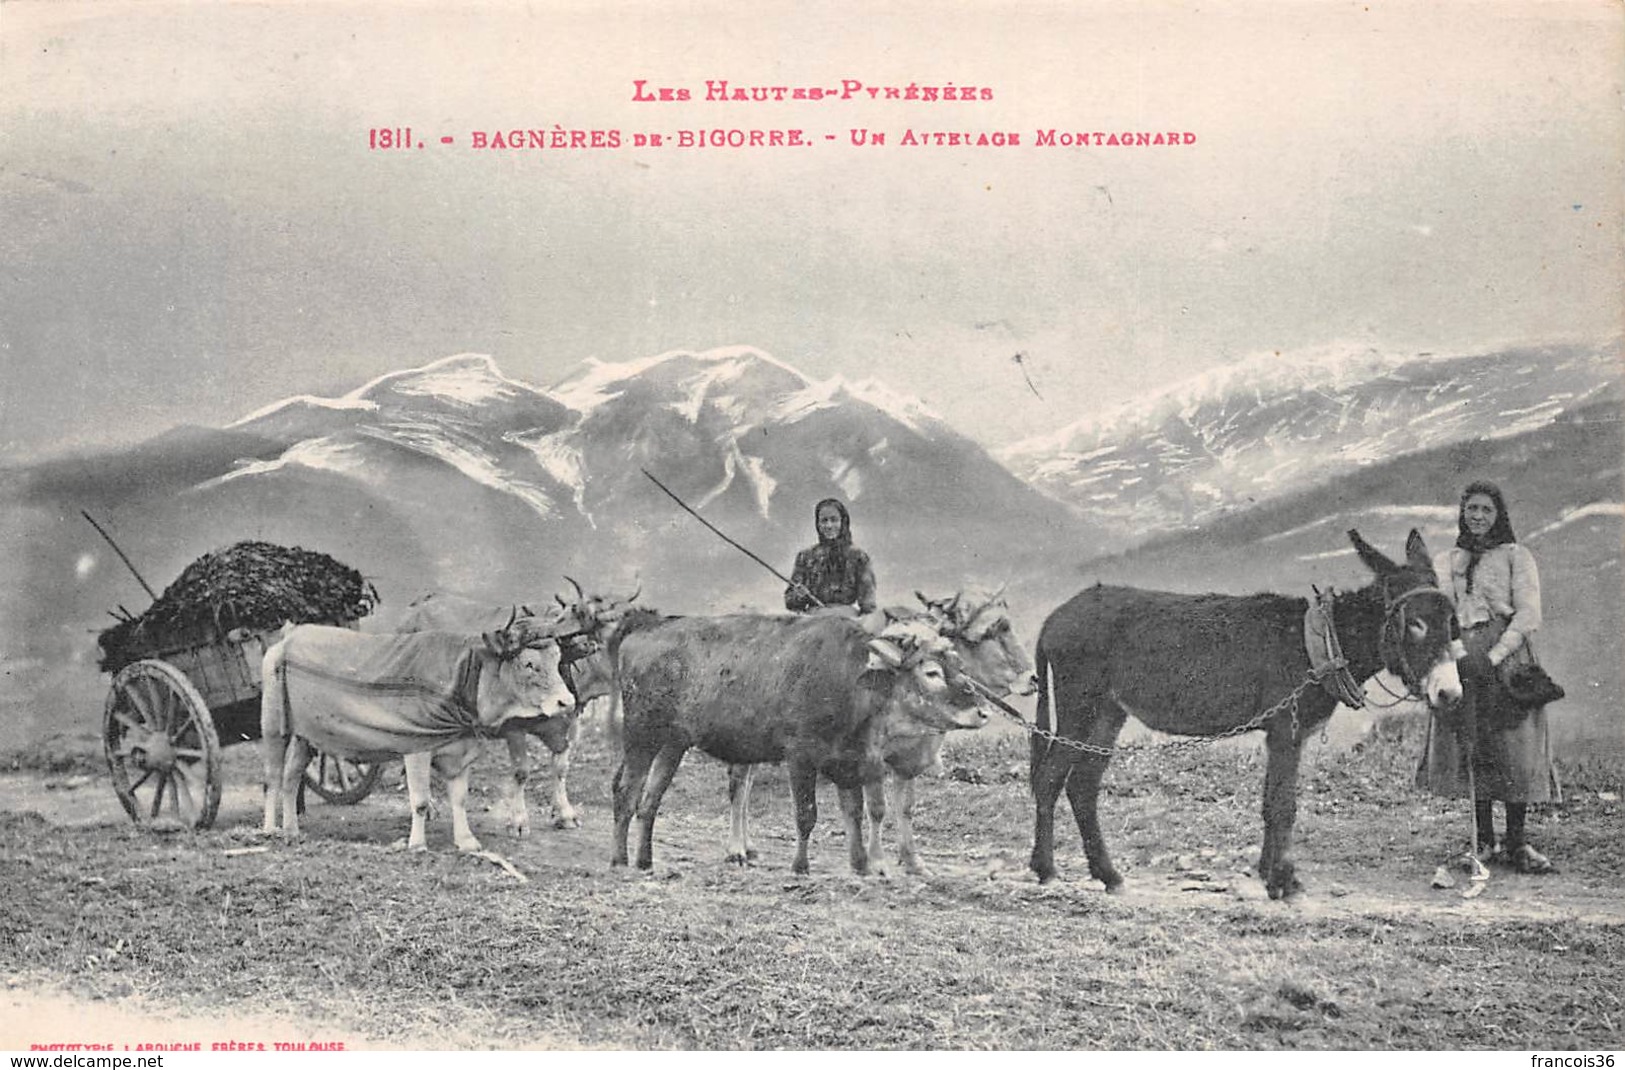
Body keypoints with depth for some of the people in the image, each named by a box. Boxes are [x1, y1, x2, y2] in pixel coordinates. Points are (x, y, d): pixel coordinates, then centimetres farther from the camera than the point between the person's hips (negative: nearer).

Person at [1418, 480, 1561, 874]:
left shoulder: (1516, 557, 5)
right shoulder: (1444, 562, 16)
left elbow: (1528, 616, -4)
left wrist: (1493, 657, -15)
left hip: (1506, 659, -3)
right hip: (1459, 661, 3)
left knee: (1514, 748, -6)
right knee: (1468, 750, 3)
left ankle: (1517, 843, 0)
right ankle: (1484, 841, 10)